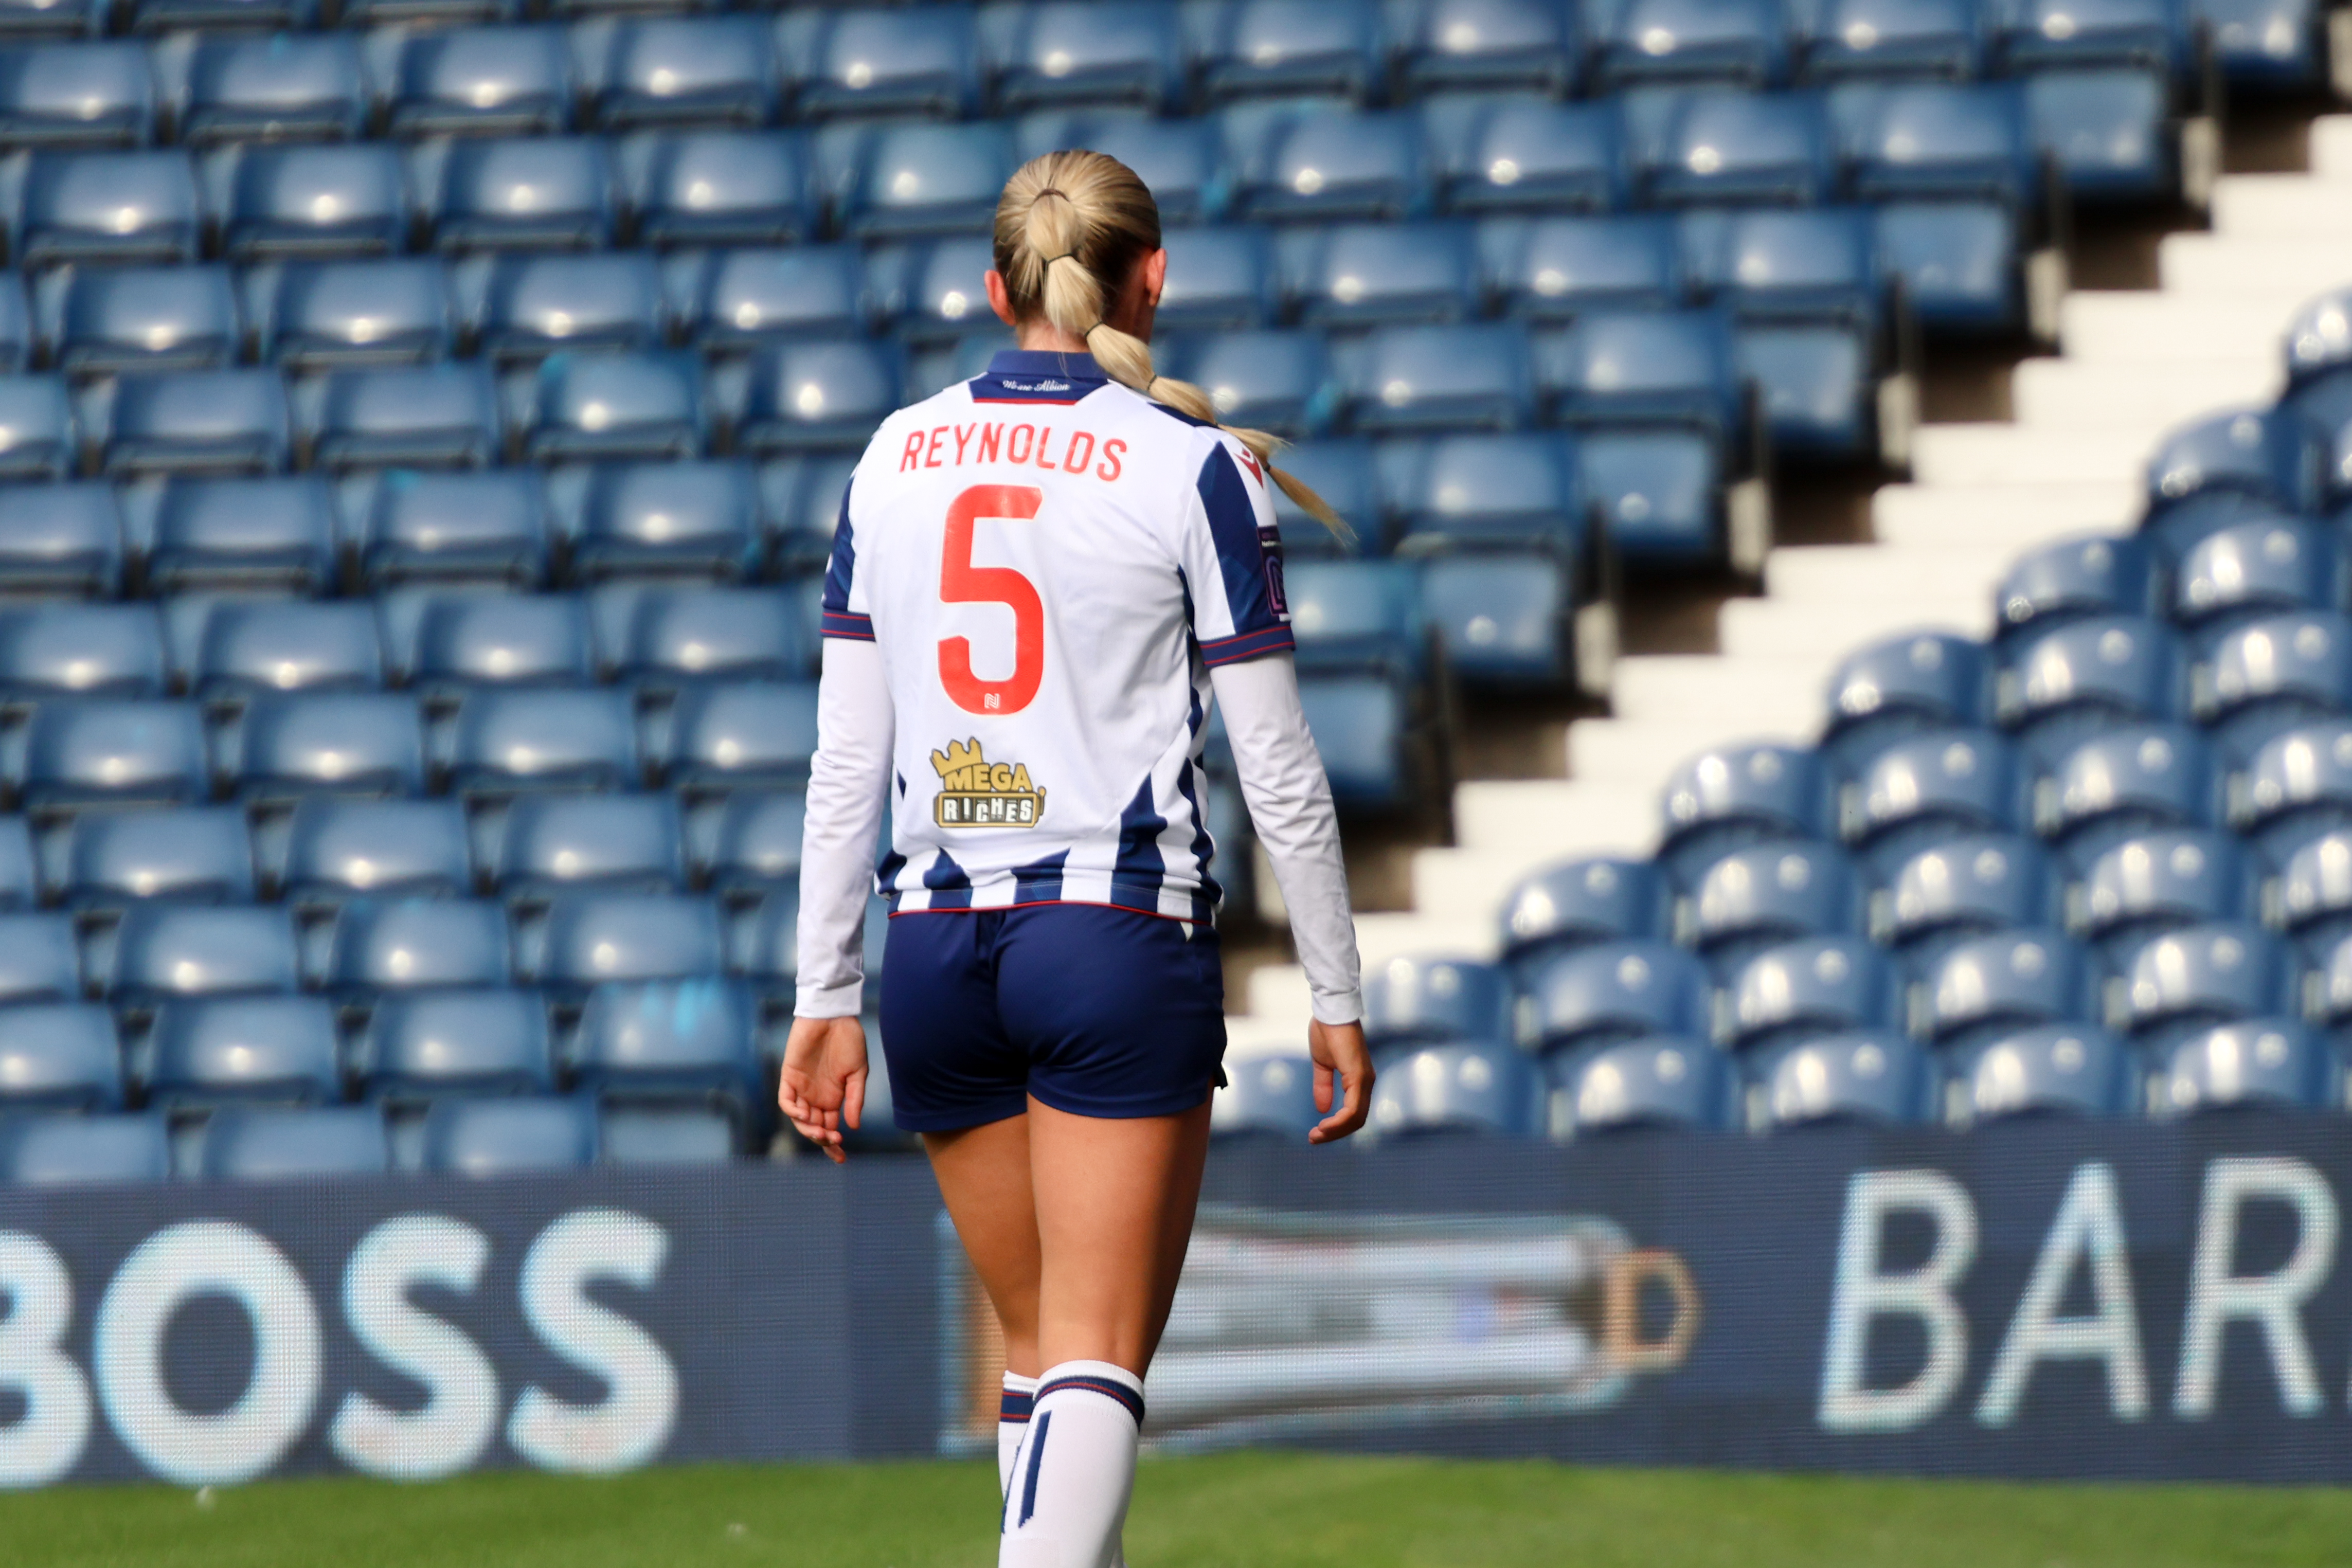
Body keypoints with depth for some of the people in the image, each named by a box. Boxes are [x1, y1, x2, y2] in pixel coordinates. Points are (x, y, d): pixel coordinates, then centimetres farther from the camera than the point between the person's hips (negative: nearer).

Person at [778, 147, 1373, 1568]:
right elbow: (1278, 767, -3)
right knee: (1097, 1367, -7)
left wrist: (826, 998, 11)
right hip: (1122, 940, -4)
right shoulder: (1193, 466, -4)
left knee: (1043, 1347, 16)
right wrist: (1338, 998, 5)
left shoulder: (898, 456, 7)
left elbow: (846, 759, 6)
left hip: (935, 946, 4)